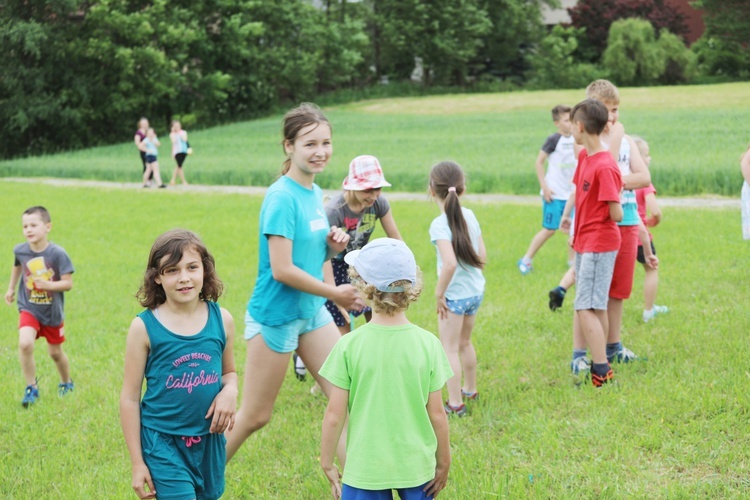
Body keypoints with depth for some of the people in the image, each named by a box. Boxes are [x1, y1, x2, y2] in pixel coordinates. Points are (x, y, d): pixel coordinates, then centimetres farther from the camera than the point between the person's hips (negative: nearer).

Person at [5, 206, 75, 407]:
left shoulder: (58, 254, -20)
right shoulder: (20, 250, -10)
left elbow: (68, 283, -18)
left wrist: (48, 285, -33)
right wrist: (11, 289, 19)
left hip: (53, 312, -1)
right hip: (29, 309, 1)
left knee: (55, 352, 15)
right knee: (25, 344, -23)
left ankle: (66, 383, 45)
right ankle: (31, 388, -5)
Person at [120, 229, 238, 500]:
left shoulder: (221, 319, -2)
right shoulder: (144, 327, -11)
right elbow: (130, 398, -5)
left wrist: (230, 391, -10)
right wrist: (137, 462, -5)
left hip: (209, 439, 4)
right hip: (163, 440, -4)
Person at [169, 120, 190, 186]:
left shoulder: (183, 132, 9)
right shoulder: (172, 134, 4)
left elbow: (185, 140, -8)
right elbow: (174, 141, -12)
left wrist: (180, 133, -7)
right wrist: (173, 132, -8)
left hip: (184, 151, 3)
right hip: (177, 151, -3)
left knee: (178, 166, 8)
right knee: (179, 166, -10)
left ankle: (172, 180, 17)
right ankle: (184, 181, -6)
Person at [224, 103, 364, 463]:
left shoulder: (315, 193, 6)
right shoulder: (282, 197, -19)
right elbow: (282, 269, -23)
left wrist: (331, 247, -4)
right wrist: (336, 294, -14)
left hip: (313, 312, 8)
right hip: (276, 315, -8)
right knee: (254, 417, 4)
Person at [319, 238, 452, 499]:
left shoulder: (349, 345, -13)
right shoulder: (428, 343, -9)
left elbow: (334, 416, -9)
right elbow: (437, 414, -4)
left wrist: (327, 462, 6)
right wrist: (443, 462, 10)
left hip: (365, 470, -2)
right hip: (417, 467, 2)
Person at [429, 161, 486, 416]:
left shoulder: (440, 224, -20)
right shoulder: (470, 215, 0)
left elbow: (450, 263, -31)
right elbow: (482, 256, 3)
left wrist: (439, 293, -19)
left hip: (455, 294, -7)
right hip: (476, 290, 7)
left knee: (449, 349, 5)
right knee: (465, 342, 25)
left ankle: (455, 403, 10)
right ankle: (470, 390, 41)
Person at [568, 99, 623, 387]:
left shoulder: (605, 167, -22)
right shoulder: (584, 156, 6)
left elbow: (617, 215, -21)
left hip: (599, 245, -9)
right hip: (584, 243, 9)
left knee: (585, 308, -10)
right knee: (596, 307, 13)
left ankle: (601, 371, -8)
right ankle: (600, 363, 21)